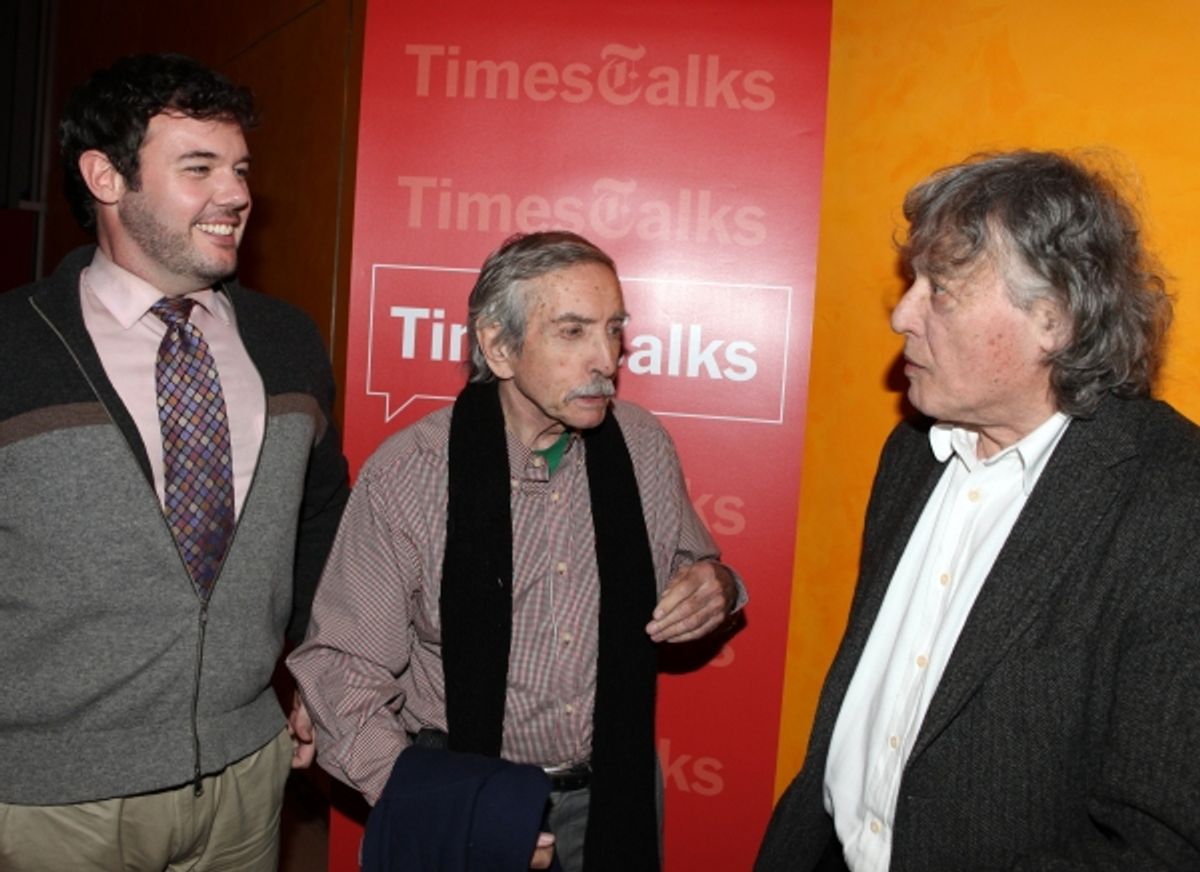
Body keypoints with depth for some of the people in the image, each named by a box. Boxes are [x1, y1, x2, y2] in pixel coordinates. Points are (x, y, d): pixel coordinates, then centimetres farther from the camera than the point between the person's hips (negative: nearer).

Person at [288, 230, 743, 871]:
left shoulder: (644, 446, -7)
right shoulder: (405, 475, -17)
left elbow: (687, 565, 9)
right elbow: (342, 669, -13)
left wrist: (714, 587, -14)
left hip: (616, 790, 4)